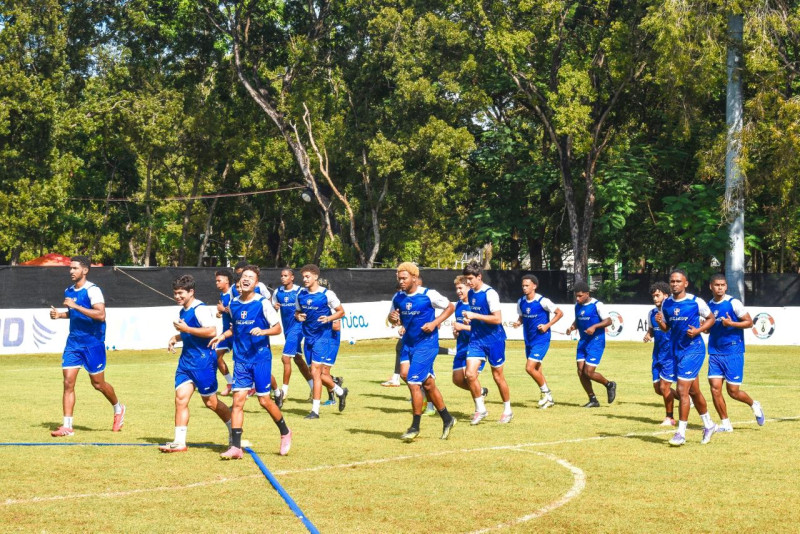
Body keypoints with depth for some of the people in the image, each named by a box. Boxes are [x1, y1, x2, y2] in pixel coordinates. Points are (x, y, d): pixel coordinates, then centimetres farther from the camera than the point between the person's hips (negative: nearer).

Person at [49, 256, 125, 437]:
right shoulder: (69, 291, 9)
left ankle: (118, 409, 33)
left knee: (98, 383, 5)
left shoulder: (92, 290, -14)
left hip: (93, 342, -6)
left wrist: (76, 306, -28)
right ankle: (67, 426, -4)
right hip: (73, 341, 6)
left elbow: (100, 315, -26)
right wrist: (60, 314, 6)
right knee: (68, 382, -5)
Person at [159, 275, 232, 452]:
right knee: (181, 398, -2)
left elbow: (212, 331, -27)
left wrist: (186, 329, -24)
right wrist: (176, 337, 12)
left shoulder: (200, 309, -15)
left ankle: (235, 431, 22)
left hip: (203, 360, -8)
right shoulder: (183, 311, 14)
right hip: (186, 359, 8)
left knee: (210, 401, 2)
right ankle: (179, 442, -1)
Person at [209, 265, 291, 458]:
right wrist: (223, 335, 5)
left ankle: (285, 433, 23)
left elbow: (277, 328, -5)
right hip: (241, 359, 4)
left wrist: (262, 331, -23)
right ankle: (235, 447, -4)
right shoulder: (233, 304, 7)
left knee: (264, 400, -1)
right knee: (238, 400, -4)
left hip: (261, 357, -4)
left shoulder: (262, 303, -8)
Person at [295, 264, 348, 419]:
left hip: (323, 336, -6)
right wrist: (298, 317, -5)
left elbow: (341, 312, -2)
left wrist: (329, 318, -20)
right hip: (308, 337, 6)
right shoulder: (301, 294, 7)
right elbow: (297, 312, 18)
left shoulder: (327, 294, -8)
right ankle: (340, 391, 38)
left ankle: (315, 410, -10)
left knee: (315, 371, -13)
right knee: (322, 373, 11)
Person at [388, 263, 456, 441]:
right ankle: (447, 420, 26)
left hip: (426, 344, -6)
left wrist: (435, 323, -16)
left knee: (413, 383, -13)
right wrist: (392, 318, -10)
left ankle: (415, 427, -2)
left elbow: (450, 307, -3)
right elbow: (392, 317, 14)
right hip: (408, 344, 6)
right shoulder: (398, 297, 3)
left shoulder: (429, 295, -13)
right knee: (428, 384, 12)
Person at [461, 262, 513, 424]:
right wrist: (468, 319, 4)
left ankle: (507, 410, 22)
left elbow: (497, 319, -21)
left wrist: (475, 316, -25)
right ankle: (480, 410, 6)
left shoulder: (490, 294, -15)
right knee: (470, 374, -8)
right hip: (476, 338, 6)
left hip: (494, 339, -6)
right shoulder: (470, 293, 7)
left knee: (497, 376, 4)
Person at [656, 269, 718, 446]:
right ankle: (708, 424, 34)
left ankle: (681, 433, -7)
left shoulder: (696, 302, -10)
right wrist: (660, 322, -9)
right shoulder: (666, 304, 4)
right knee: (693, 391, 16)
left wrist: (698, 330, -14)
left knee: (682, 390, -13)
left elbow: (711, 318, 2)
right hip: (677, 350, 6)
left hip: (693, 348, -6)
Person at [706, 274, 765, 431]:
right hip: (715, 353, 5)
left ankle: (754, 405, 29)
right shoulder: (709, 305, 9)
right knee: (715, 387, -6)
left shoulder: (733, 303, -8)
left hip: (733, 353, -5)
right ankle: (725, 423, 6)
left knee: (733, 391, -2)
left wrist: (731, 324, -21)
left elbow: (749, 322, -6)